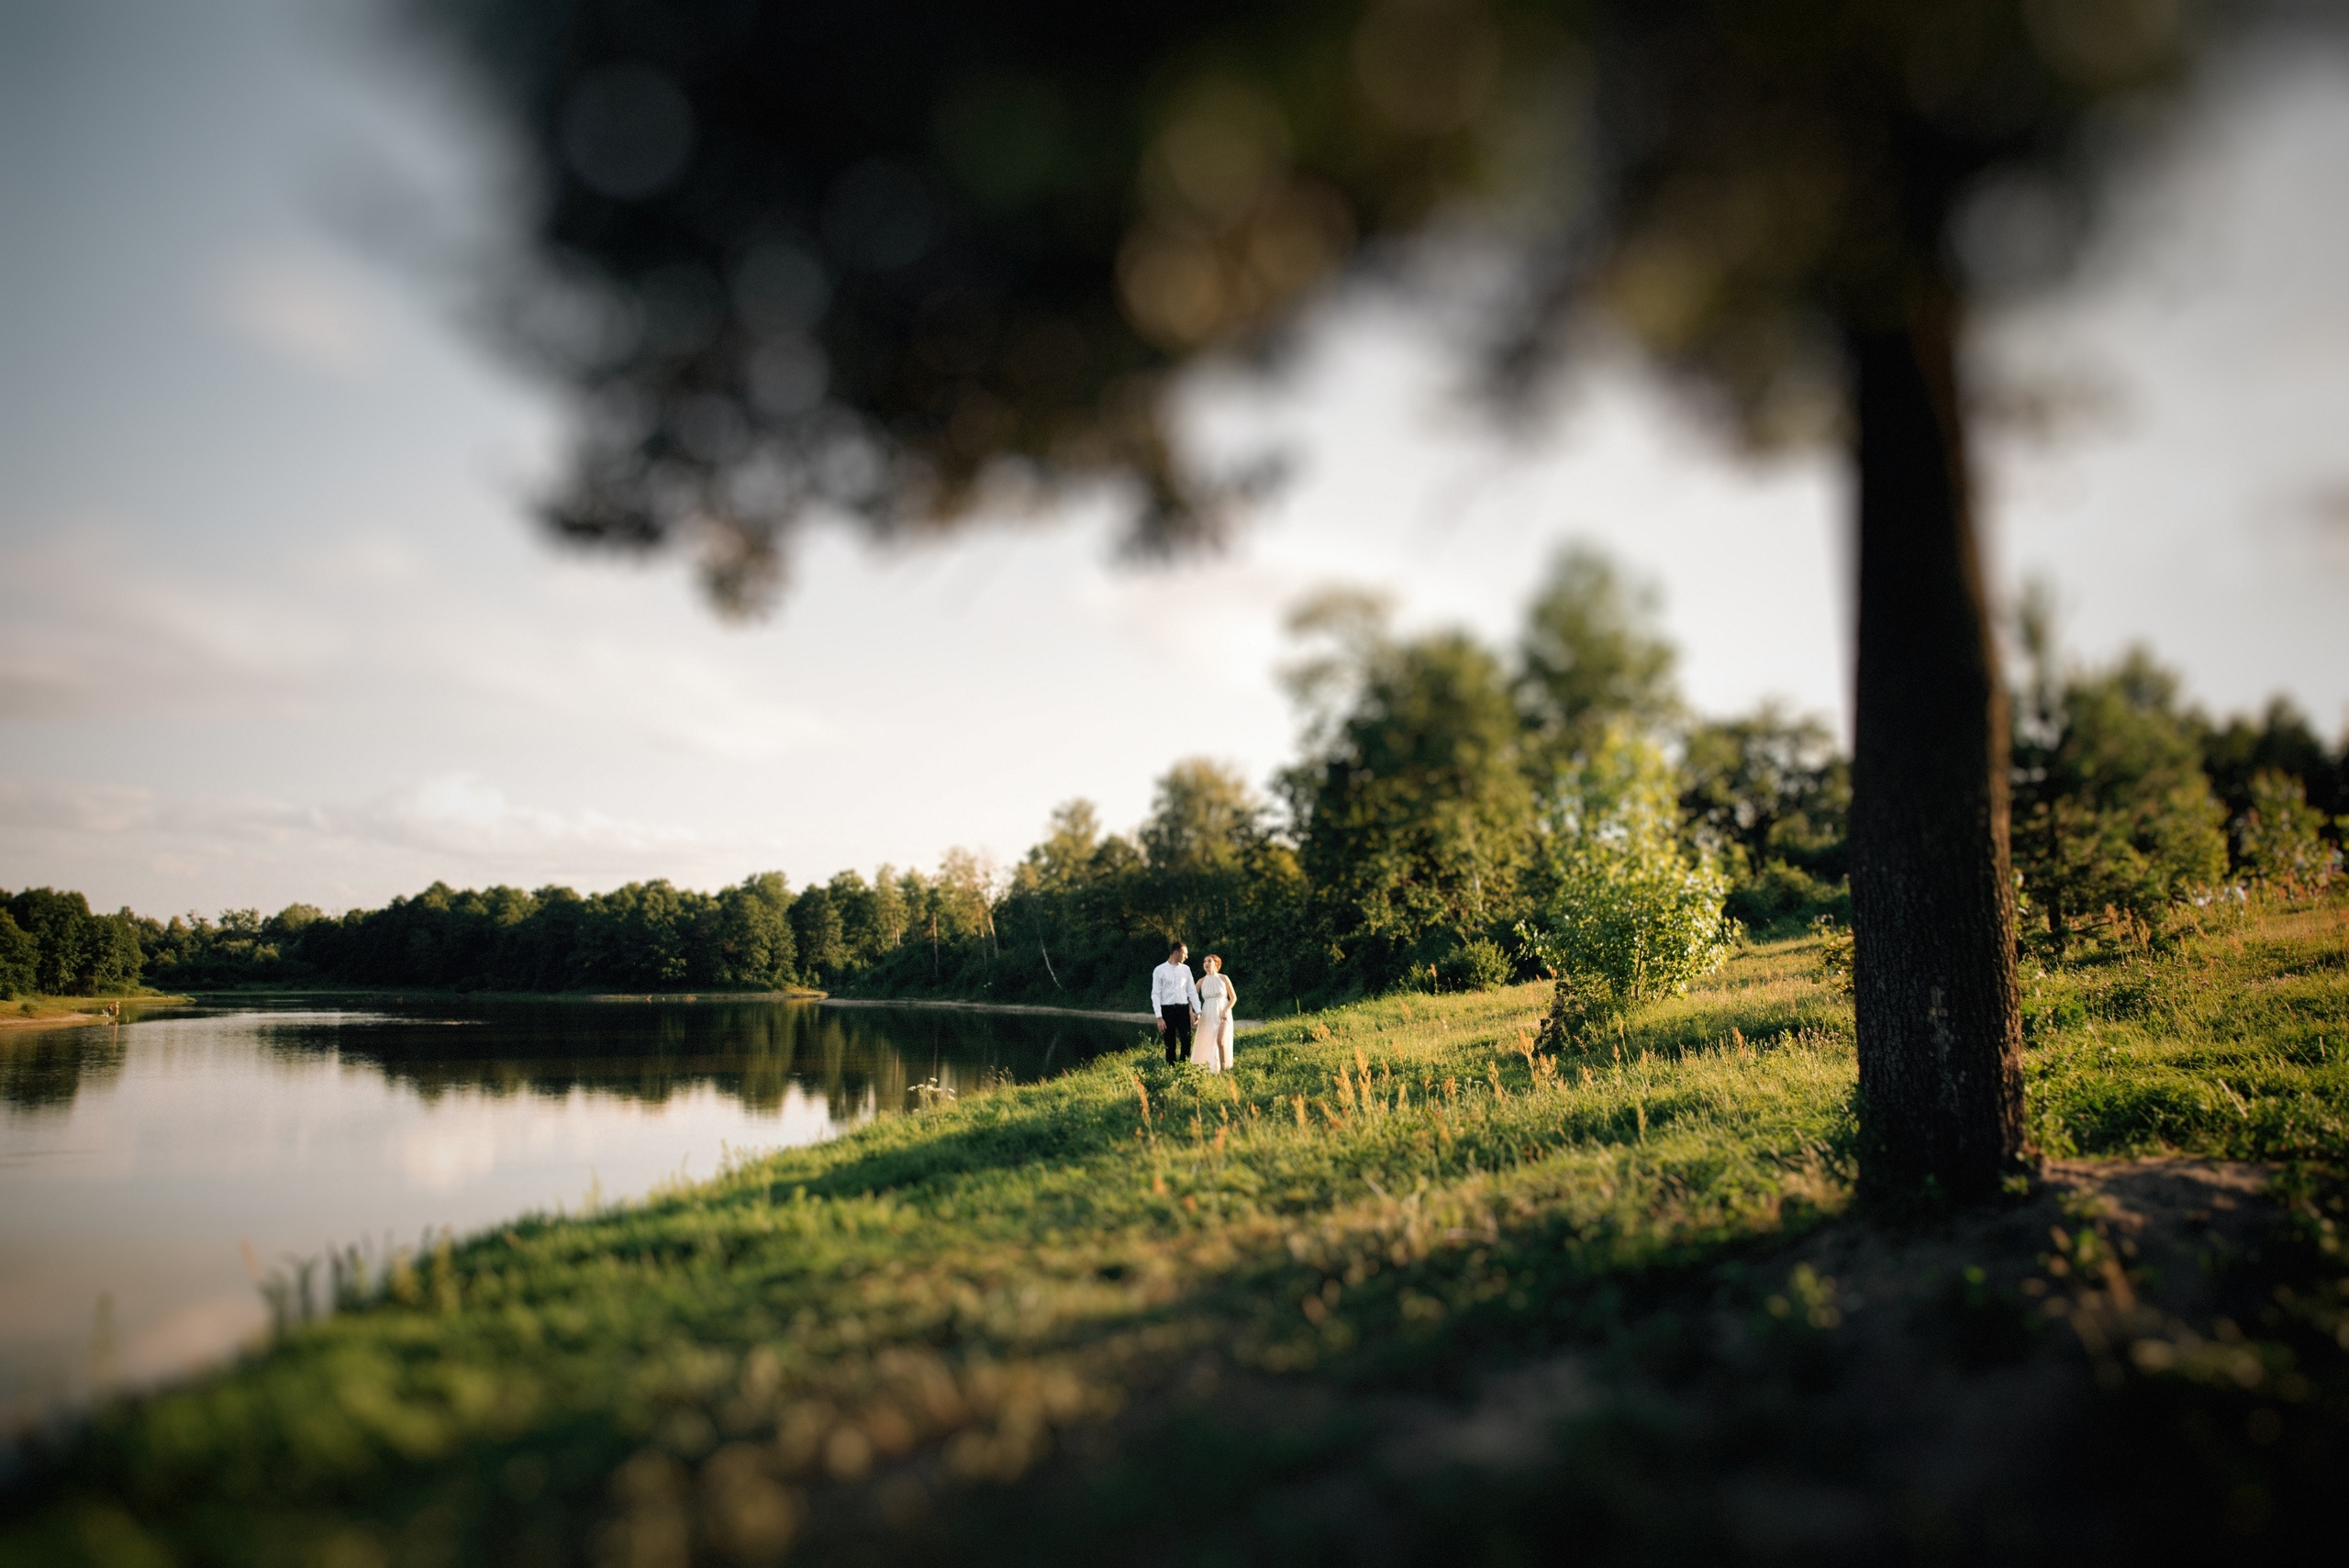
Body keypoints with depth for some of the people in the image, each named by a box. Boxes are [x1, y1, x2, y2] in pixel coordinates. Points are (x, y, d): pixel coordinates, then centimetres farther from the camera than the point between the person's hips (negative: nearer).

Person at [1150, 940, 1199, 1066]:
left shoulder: (1186, 969, 10)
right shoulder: (1159, 970, -2)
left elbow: (1192, 992, 10)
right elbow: (1156, 994, -4)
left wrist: (1198, 1011, 0)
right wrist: (1159, 1017, -11)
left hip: (1183, 1009, 3)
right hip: (1167, 1010, -3)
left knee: (1186, 1041, -3)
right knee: (1170, 1044, 5)